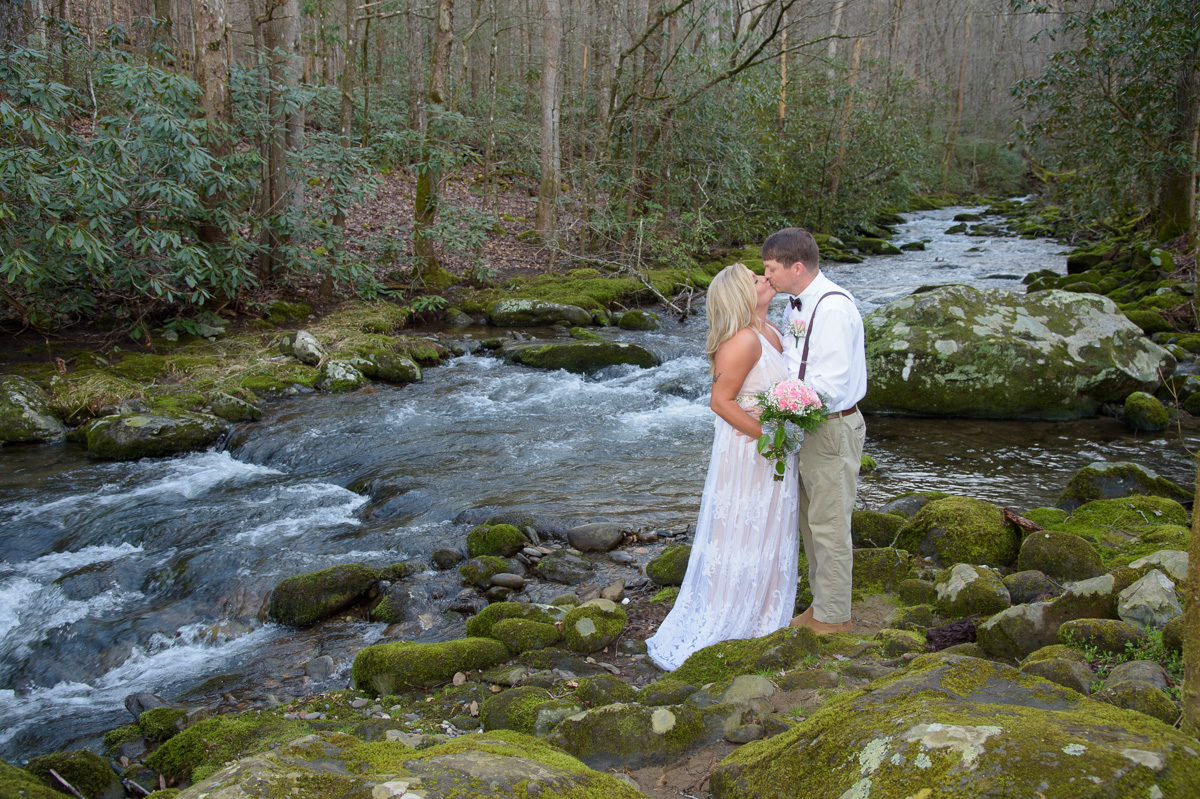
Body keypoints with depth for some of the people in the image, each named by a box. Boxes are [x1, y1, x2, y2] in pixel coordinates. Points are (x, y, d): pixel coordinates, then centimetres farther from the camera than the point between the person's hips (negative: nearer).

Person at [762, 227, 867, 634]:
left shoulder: (834, 307, -22)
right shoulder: (797, 303, 8)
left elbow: (830, 383, -26)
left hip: (832, 429, -9)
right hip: (806, 424, 9)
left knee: (829, 526, 3)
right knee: (810, 521, 19)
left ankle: (833, 617, 18)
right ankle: (822, 604, 34)